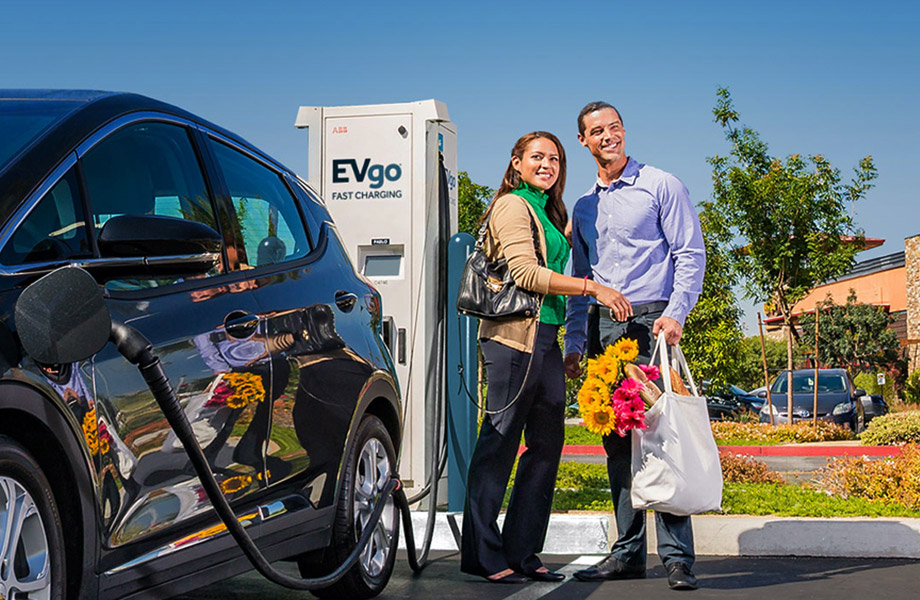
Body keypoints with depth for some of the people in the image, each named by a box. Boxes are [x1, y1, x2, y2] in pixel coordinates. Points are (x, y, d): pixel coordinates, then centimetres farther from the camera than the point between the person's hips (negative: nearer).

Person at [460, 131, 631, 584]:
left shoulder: (549, 212, 24)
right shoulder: (513, 205, -4)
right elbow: (525, 272, -15)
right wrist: (591, 287, -17)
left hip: (545, 338, 9)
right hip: (514, 334, -9)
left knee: (547, 443, 7)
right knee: (500, 442, -5)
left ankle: (520, 553, 13)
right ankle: (483, 555, 0)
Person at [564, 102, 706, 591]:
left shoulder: (661, 186, 3)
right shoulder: (583, 207, 19)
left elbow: (690, 255, -2)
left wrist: (675, 313, -15)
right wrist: (574, 340, 15)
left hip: (650, 321, -5)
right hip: (602, 329, 6)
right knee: (616, 442, 5)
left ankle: (677, 555, -9)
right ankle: (628, 551, 10)